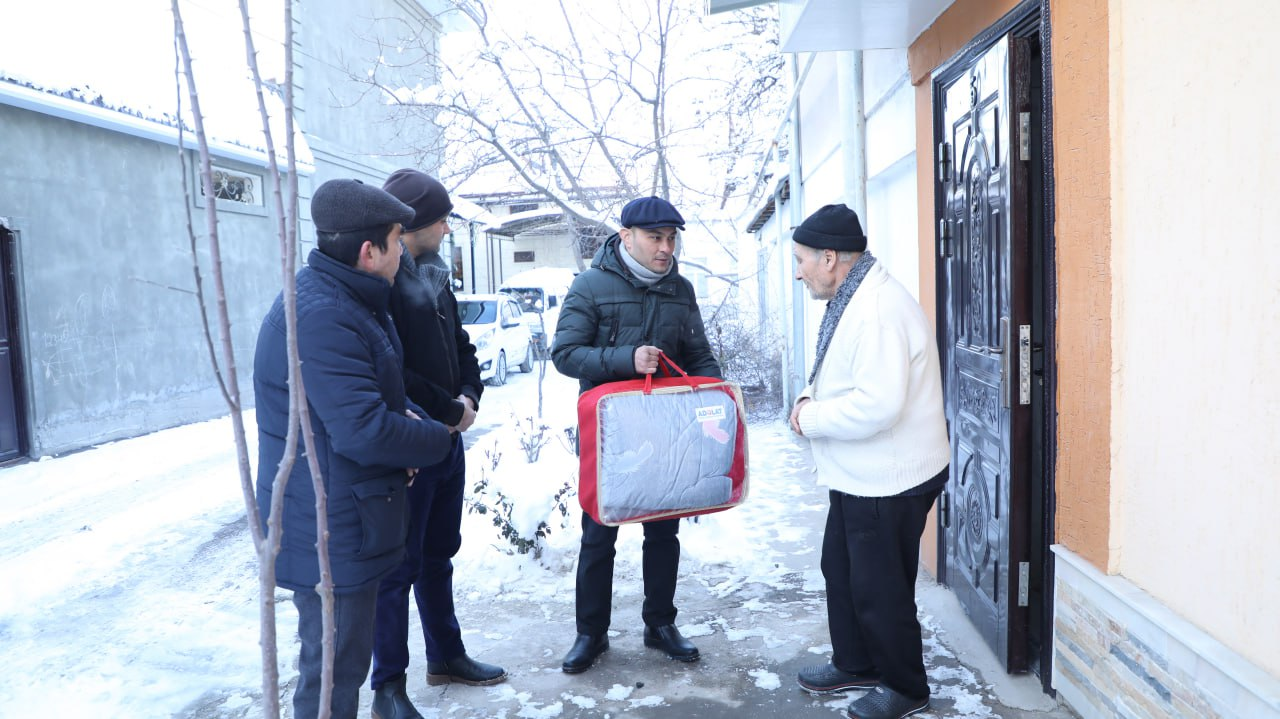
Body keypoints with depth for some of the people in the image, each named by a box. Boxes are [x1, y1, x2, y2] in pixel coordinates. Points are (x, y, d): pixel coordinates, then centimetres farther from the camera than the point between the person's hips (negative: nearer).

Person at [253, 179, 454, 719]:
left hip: (343, 518, 11)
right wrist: (435, 439, -13)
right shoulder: (320, 318, -27)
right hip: (330, 530, -11)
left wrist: (406, 416, -2)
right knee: (335, 670, 4)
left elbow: (373, 390, 19)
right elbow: (363, 431, -30)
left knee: (344, 656, 25)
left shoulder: (347, 301, 9)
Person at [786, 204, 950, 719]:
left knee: (879, 590, 5)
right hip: (860, 477, 11)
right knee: (840, 571, 22)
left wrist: (812, 419, -19)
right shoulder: (852, 301, 10)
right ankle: (855, 664, 41)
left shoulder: (879, 310, -25)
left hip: (889, 482, -11)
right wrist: (810, 398, 0)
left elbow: (877, 404, -33)